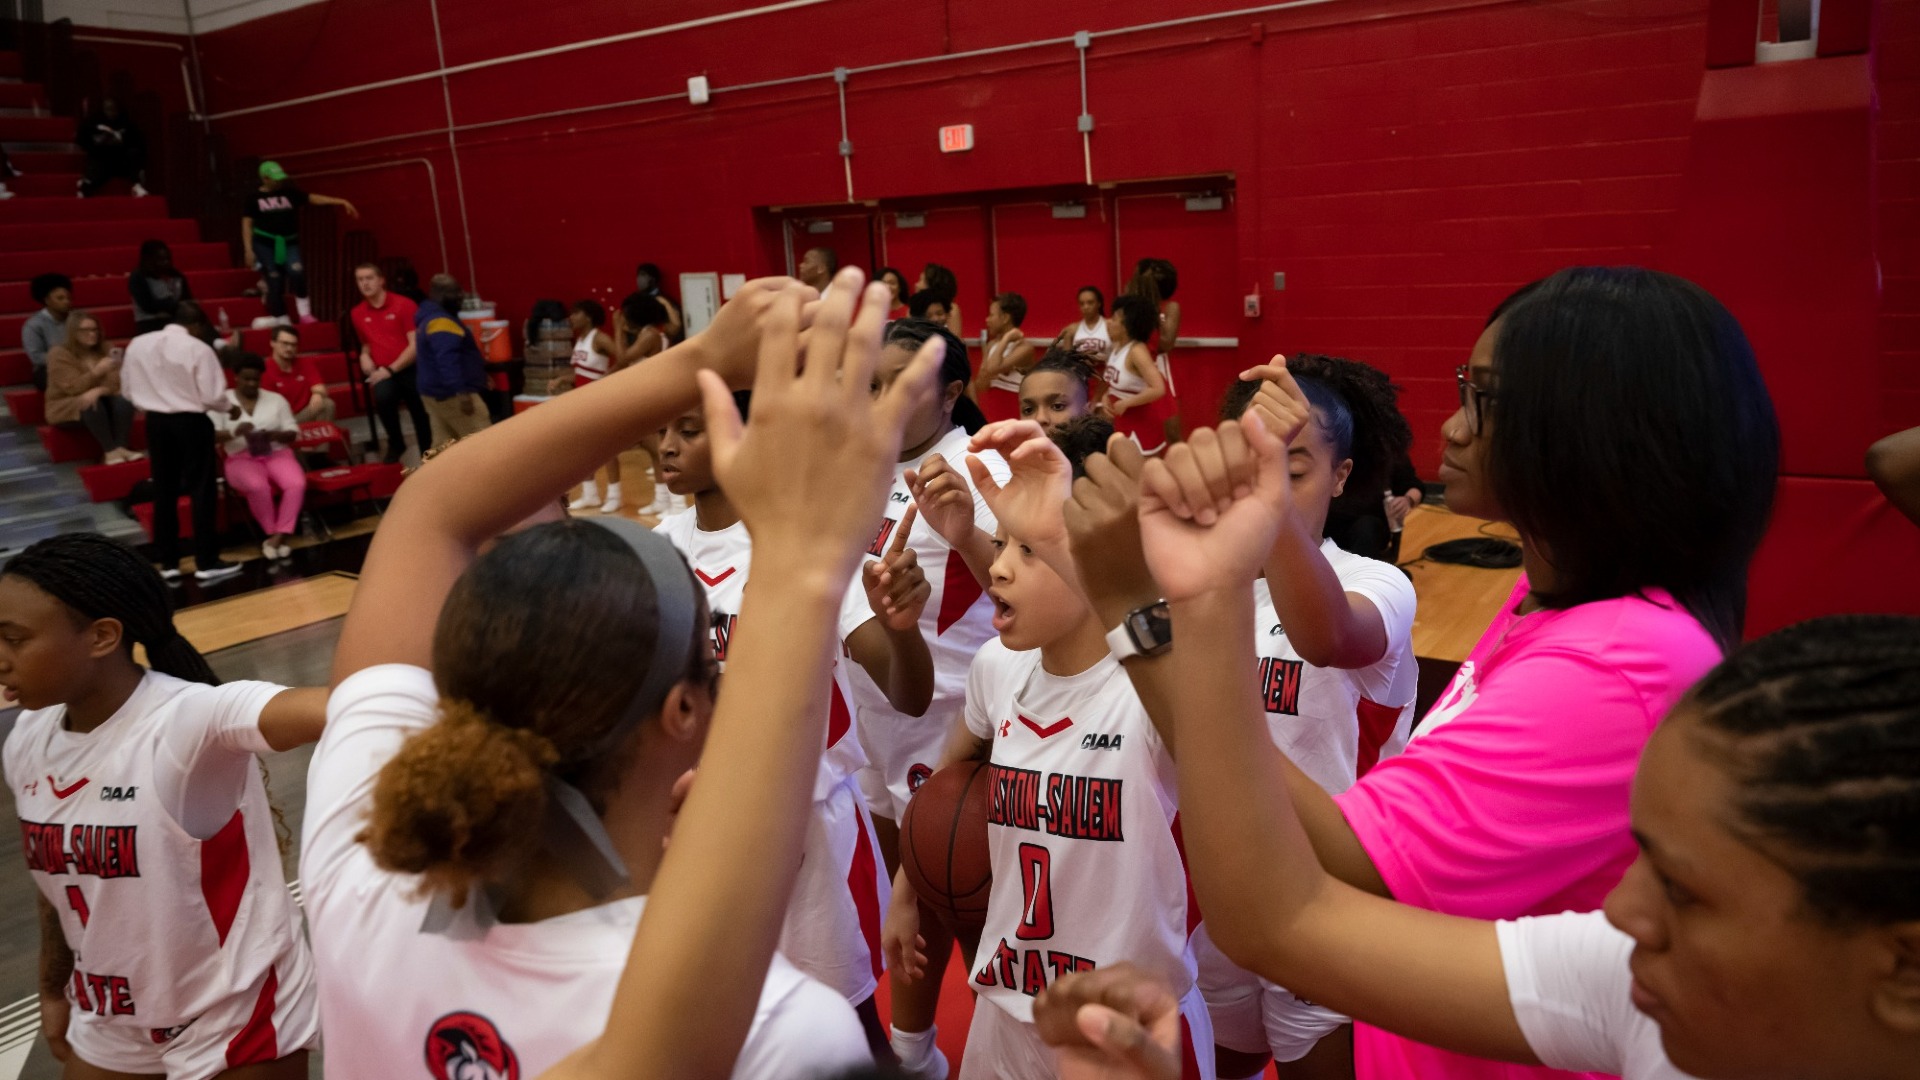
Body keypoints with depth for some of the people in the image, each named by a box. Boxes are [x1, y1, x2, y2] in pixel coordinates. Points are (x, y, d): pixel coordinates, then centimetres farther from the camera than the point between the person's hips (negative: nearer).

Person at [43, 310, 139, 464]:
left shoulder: (102, 352, 5)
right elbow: (74, 388, -21)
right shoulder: (58, 354, -11)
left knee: (123, 402, -26)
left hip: (97, 399, 4)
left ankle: (120, 447, -35)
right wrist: (97, 371, -36)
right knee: (92, 406, -37)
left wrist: (98, 391, -30)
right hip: (66, 409, -4)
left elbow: (114, 383, -7)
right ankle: (110, 451, -38)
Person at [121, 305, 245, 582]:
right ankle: (206, 562, 3)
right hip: (191, 423, -5)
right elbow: (211, 395, -13)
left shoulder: (137, 344, 2)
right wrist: (230, 407, 7)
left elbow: (127, 390, 9)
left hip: (156, 422, 5)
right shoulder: (198, 349, -14)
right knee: (202, 491, 2)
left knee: (164, 491, 11)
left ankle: (168, 563, 14)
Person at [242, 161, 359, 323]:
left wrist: (341, 202, -8)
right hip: (264, 243, -1)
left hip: (289, 243, 1)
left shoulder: (289, 193, 7)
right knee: (275, 283, -2)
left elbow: (313, 198, 1)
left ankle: (305, 314, -12)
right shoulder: (254, 198, 2)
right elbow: (247, 223, 2)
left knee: (297, 270, -26)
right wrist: (248, 249, -5)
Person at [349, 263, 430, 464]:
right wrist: (365, 355, 2)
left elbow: (416, 346, -10)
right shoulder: (358, 313, 9)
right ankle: (395, 444, -8)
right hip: (382, 372, 1)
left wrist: (390, 369, -15)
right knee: (383, 396, -31)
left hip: (411, 368, -1)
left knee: (421, 414, 5)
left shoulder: (404, 305, -4)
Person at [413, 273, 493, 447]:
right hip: (452, 394, -11)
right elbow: (447, 361, -28)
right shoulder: (442, 322, -17)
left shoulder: (429, 319, 19)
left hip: (436, 392, 11)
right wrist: (461, 391, -32)